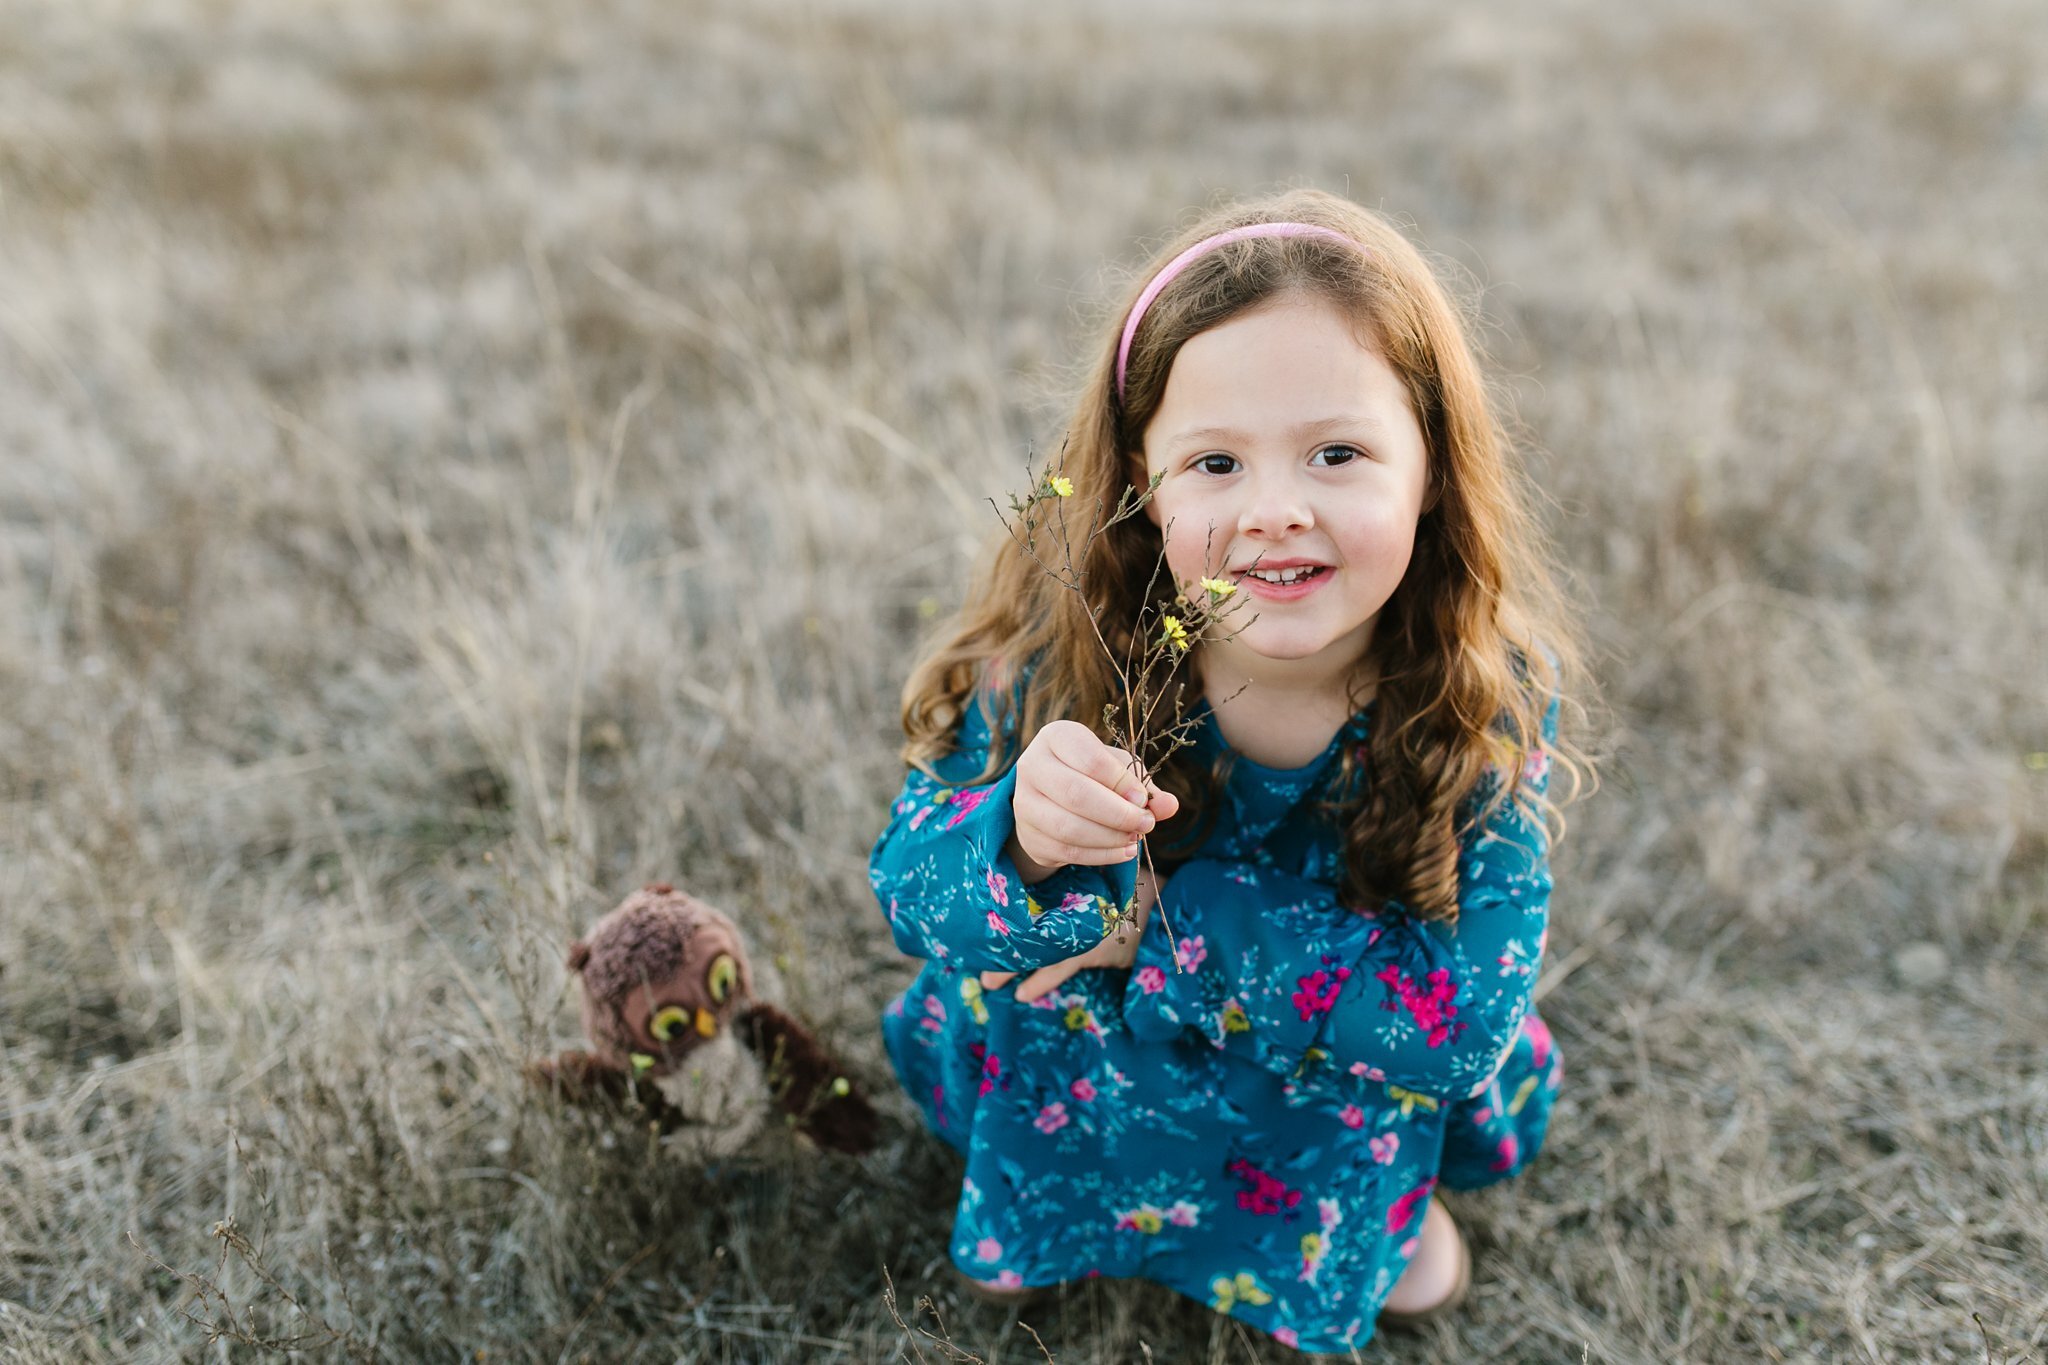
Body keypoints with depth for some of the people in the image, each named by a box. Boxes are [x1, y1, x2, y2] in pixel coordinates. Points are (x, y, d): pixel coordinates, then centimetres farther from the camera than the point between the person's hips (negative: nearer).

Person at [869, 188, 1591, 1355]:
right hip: (1099, 1045, 0)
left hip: (1359, 1078, 1)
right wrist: (1027, 846, -46)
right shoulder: (1065, 651, -27)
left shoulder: (1487, 697, -27)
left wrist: (1172, 916, -34)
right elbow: (909, 888, -22)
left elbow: (1467, 1018, -30)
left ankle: (1378, 1208, 10)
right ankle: (1039, 1201, 8)